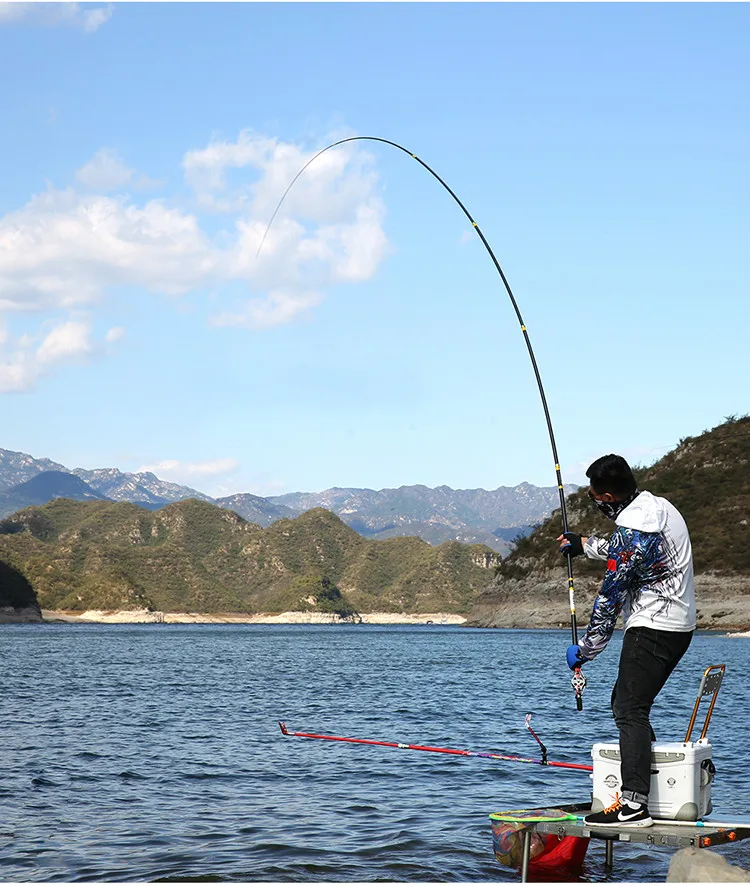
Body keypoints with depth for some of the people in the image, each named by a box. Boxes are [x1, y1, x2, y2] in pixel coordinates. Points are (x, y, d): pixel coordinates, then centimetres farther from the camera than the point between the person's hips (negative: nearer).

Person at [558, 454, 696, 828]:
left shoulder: (631, 528, -19)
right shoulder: (660, 506, 10)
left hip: (653, 626, -10)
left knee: (630, 710, -13)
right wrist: (583, 544, 41)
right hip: (679, 626, 10)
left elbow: (611, 598, -15)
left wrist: (584, 650, -5)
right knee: (626, 702, 18)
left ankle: (634, 805, -21)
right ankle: (646, 776, 20)